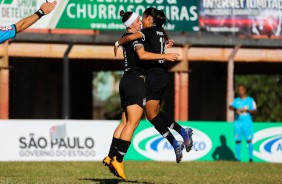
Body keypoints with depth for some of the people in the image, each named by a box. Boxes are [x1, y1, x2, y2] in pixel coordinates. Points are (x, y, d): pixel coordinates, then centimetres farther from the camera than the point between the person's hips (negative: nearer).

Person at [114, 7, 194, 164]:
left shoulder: (150, 31, -8)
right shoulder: (161, 32, 16)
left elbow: (131, 37, -24)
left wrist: (117, 43, -6)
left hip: (154, 75, -9)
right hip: (163, 74, 9)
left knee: (151, 115, -7)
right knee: (156, 112, 17)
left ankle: (175, 144, -15)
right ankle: (183, 132, 8)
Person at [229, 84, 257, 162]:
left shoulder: (250, 100, 8)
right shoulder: (236, 100, 13)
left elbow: (254, 111, 4)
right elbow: (230, 107, -4)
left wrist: (247, 110, -14)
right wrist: (235, 109, -25)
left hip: (247, 123, -2)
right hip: (237, 122, 2)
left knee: (249, 140, -8)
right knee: (237, 141, -2)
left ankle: (251, 158, -6)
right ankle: (238, 158, 2)